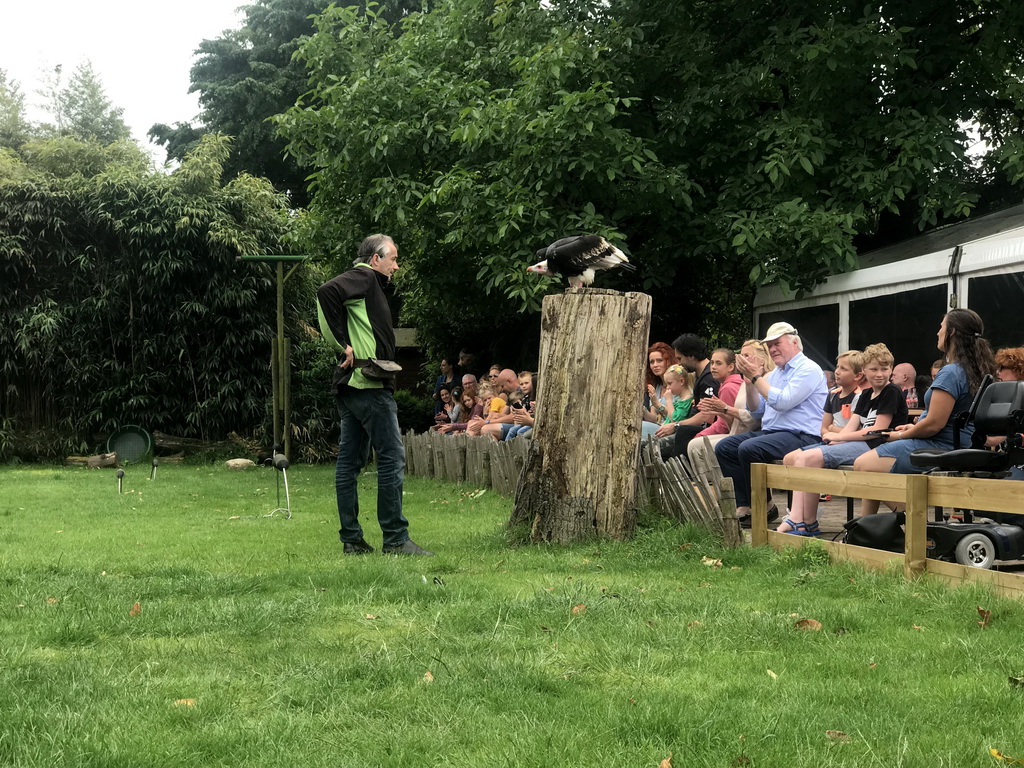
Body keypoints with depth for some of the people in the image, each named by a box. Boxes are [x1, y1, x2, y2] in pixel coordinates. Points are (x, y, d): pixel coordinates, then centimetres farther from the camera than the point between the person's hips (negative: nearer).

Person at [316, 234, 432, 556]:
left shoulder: (369, 285, 23)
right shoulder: (364, 278, -6)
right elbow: (326, 292, -23)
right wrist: (344, 345, -20)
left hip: (351, 385, 10)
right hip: (368, 385, -10)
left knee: (349, 462, 8)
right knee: (392, 458, -7)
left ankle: (352, 540, 12)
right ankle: (395, 539, -6)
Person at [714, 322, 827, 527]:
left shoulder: (808, 369, -7)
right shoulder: (775, 372, 21)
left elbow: (782, 402, -20)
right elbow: (756, 409, 20)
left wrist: (756, 377, -14)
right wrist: (750, 382, 5)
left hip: (800, 436, -10)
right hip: (770, 431, 10)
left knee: (749, 448, -30)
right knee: (724, 448, -4)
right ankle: (743, 506, -10)